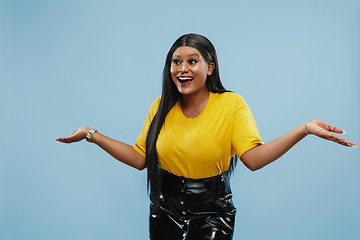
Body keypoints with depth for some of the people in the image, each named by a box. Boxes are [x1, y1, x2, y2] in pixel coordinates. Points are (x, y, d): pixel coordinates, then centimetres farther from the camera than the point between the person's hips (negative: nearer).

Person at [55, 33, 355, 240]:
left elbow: (253, 157, -20)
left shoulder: (231, 104, -11)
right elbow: (140, 158, 2)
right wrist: (92, 135, 0)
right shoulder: (161, 106, 0)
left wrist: (304, 129, -32)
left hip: (212, 213, -3)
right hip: (165, 210, 4)